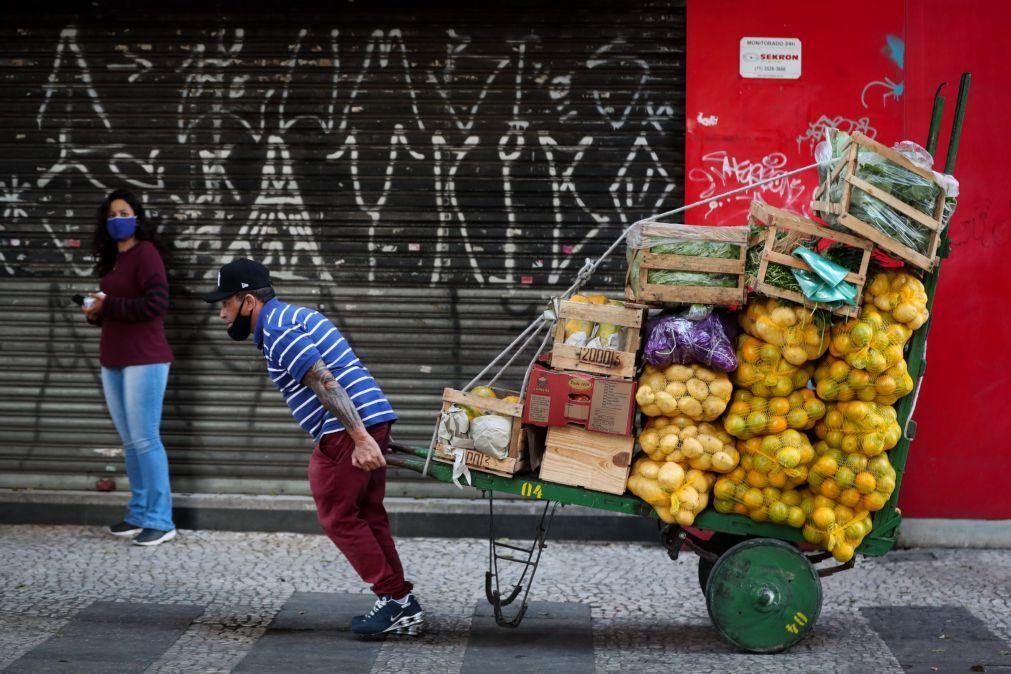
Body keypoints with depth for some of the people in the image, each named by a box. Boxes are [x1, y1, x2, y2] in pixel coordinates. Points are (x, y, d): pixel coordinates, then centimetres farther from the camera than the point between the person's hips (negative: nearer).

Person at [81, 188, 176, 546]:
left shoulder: (145, 252, -8)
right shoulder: (112, 259, 18)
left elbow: (156, 302, -20)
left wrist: (107, 307, -15)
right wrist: (94, 311, 4)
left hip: (144, 360, -9)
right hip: (113, 362, 9)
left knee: (145, 440, -8)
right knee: (130, 442, 10)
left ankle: (160, 521, -5)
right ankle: (139, 514, 16)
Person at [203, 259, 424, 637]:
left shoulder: (277, 332, -11)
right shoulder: (291, 316, 21)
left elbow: (326, 383, -21)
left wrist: (359, 438, -27)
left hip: (349, 428, -10)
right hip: (371, 420, 10)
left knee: (338, 517, 0)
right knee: (366, 515, 14)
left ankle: (394, 600, 2)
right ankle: (402, 606, 16)